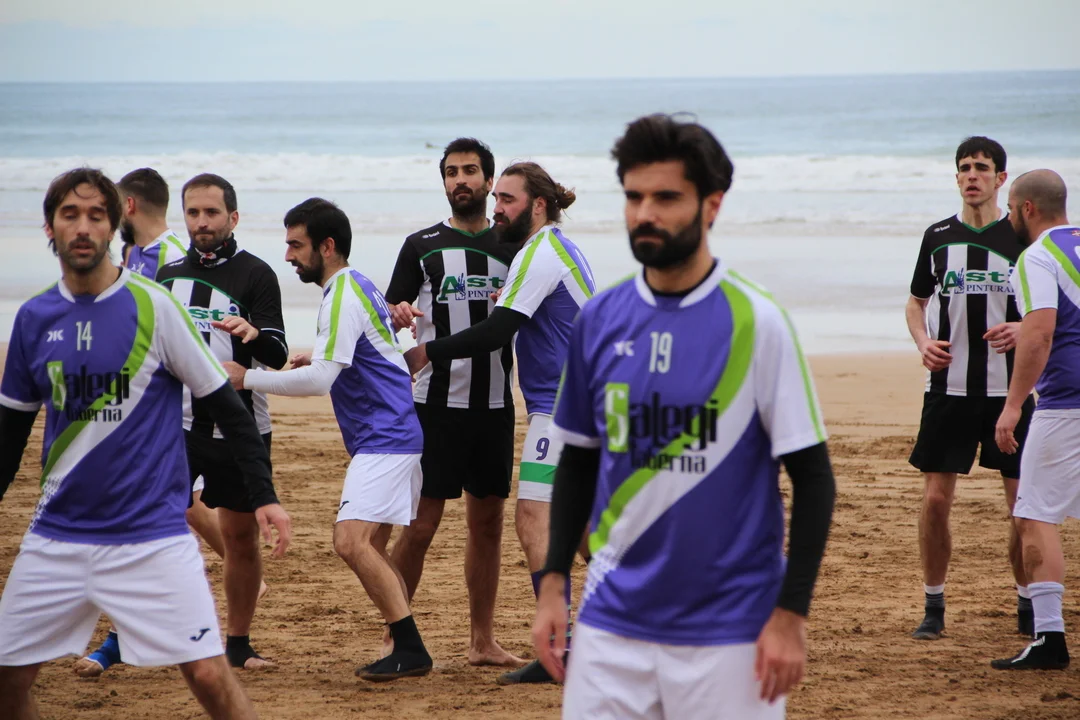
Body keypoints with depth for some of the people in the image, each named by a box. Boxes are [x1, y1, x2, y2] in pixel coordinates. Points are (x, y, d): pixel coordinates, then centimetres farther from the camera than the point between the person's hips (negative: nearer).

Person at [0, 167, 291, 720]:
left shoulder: (152, 306, -6)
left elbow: (225, 404, -2)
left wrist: (263, 495, -8)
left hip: (152, 538, -4)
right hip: (56, 538, 4)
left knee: (210, 676, -12)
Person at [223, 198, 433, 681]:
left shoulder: (343, 294, -15)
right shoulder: (357, 286, 16)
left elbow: (320, 380, -22)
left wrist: (247, 378, -15)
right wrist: (320, 359, 14)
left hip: (384, 439, -11)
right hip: (392, 437, 11)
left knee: (351, 541, -19)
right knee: (369, 547, 14)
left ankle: (410, 649, -18)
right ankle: (406, 651, 16)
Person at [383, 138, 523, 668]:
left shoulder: (510, 249, 11)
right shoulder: (421, 245, 5)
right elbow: (389, 316, 4)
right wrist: (399, 315, -19)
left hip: (494, 405, 3)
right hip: (435, 402, -3)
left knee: (488, 520, 7)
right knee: (420, 523, -6)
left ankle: (483, 641, 15)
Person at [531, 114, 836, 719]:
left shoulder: (755, 322, -8)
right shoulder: (600, 320, 6)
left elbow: (812, 478, -7)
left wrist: (791, 613, -12)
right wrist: (553, 583, 8)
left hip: (728, 632, -4)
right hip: (613, 619, 4)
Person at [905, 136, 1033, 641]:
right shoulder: (938, 236, 7)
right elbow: (916, 302, 18)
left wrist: (1024, 329, -14)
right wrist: (923, 342, -2)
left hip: (1009, 389, -1)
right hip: (948, 388, 1)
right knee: (935, 499, -2)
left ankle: (1028, 605, 14)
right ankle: (933, 607, 9)